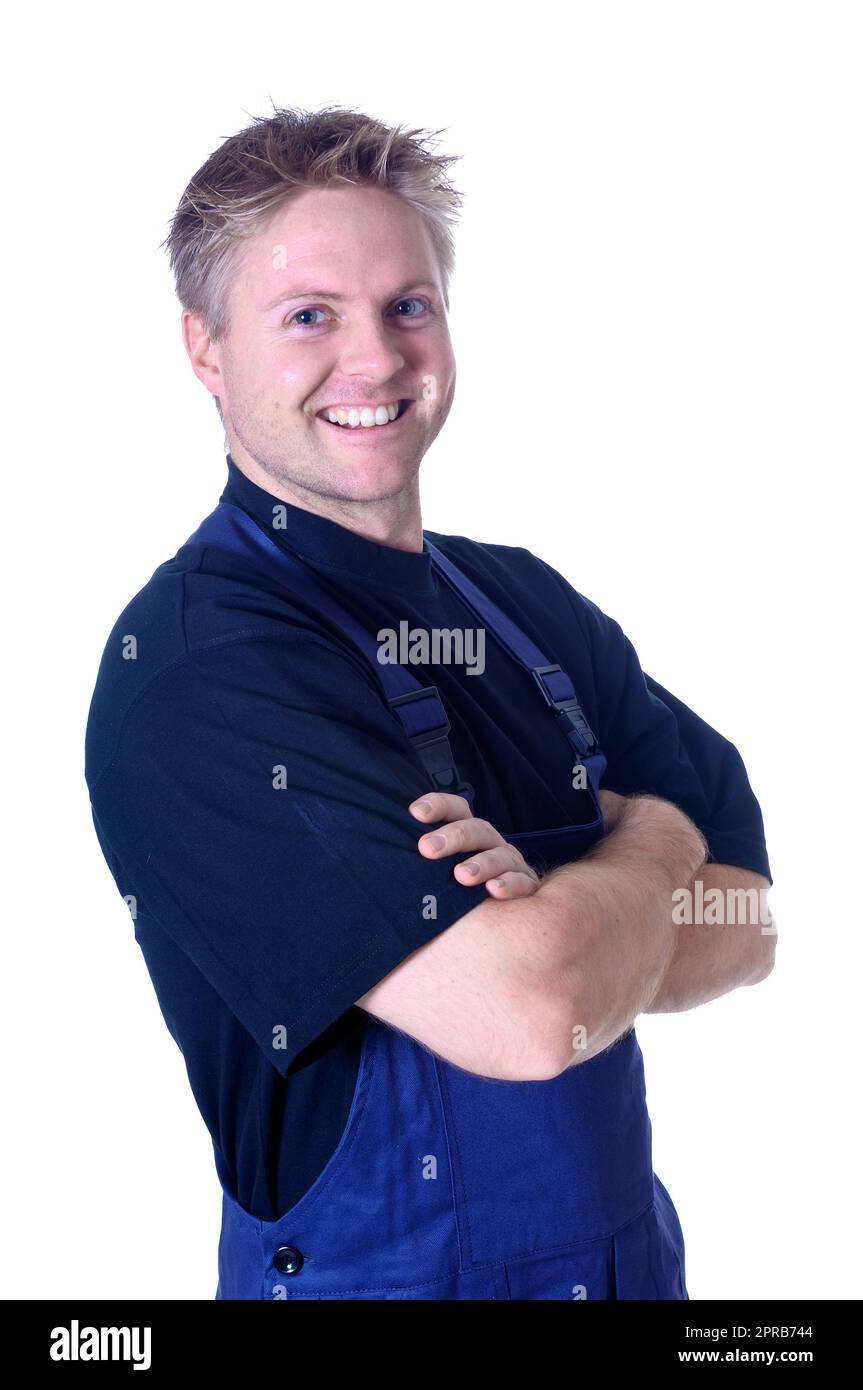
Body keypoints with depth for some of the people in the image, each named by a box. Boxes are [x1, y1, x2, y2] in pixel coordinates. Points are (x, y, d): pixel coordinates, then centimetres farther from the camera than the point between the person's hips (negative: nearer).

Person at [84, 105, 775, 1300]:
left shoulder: (531, 606, 0)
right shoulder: (190, 667, -22)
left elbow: (750, 923, -3)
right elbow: (525, 1014, -29)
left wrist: (570, 923, -22)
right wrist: (652, 845, -10)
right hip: (370, 1269, -6)